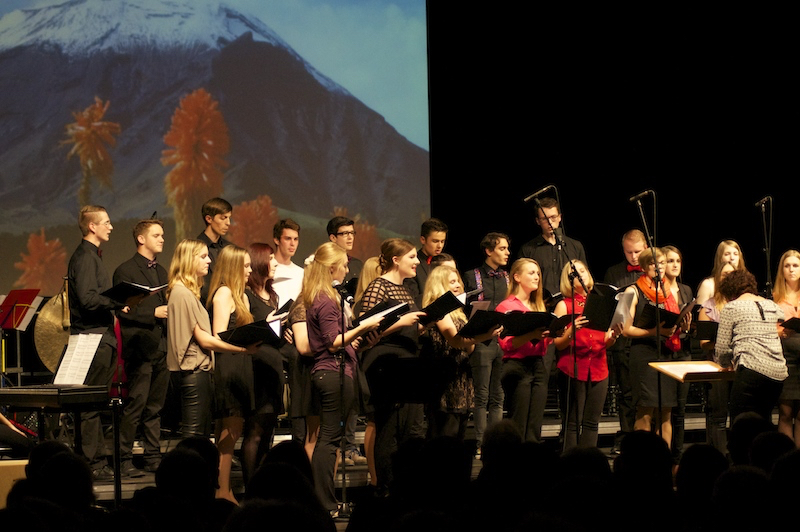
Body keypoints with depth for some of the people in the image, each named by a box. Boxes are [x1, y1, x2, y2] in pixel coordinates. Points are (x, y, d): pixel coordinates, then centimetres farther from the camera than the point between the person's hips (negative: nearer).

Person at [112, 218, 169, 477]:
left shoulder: (161, 271, 19)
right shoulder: (125, 271, -4)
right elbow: (122, 310, -11)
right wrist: (153, 313, -17)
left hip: (162, 347, 7)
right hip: (140, 347, -7)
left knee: (155, 407, 10)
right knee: (136, 404, -9)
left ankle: (153, 458, 14)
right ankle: (123, 460, -4)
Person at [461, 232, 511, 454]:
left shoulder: (509, 278, 15)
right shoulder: (471, 276, 2)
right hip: (482, 341, -4)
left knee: (498, 396, 6)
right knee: (481, 396, -3)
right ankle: (480, 443, -1)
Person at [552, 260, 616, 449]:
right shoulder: (564, 305, 2)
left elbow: (605, 342, 15)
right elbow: (558, 343, -5)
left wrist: (612, 336, -7)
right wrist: (572, 330, -23)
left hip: (598, 368, 4)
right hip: (573, 369, -4)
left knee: (592, 423, 4)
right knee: (573, 423, -7)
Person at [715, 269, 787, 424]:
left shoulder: (731, 307, 6)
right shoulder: (772, 306, 21)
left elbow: (722, 347, 5)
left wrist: (727, 363, 25)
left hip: (752, 370, -6)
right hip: (778, 373, 6)